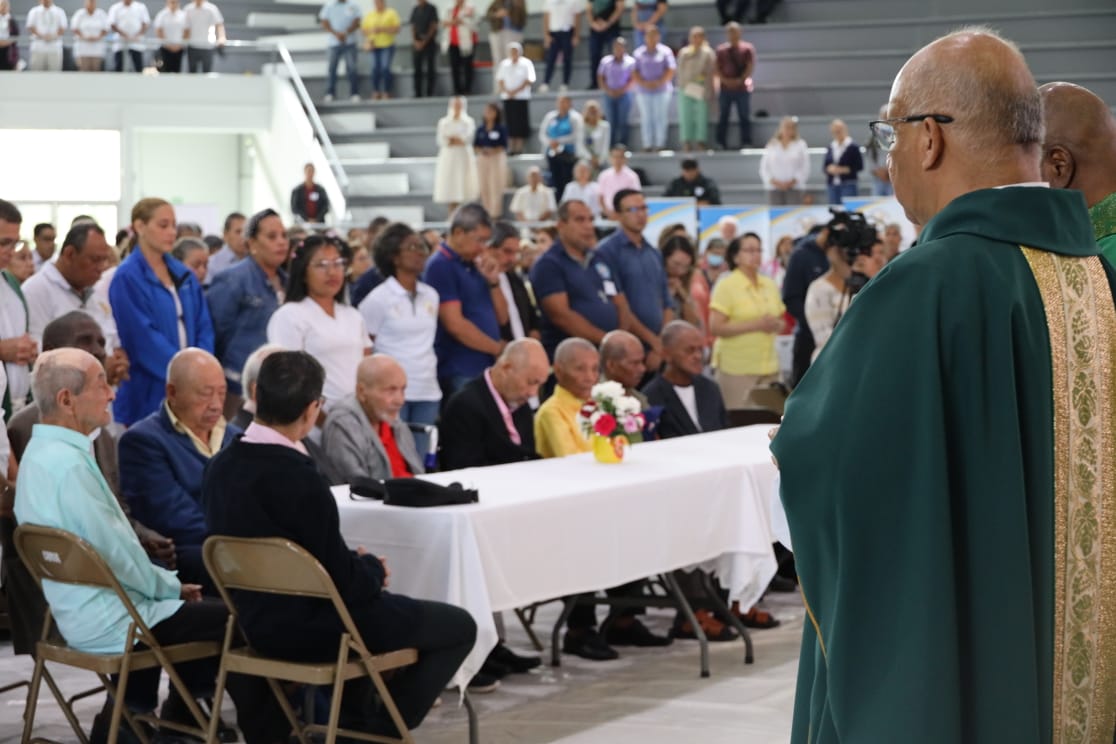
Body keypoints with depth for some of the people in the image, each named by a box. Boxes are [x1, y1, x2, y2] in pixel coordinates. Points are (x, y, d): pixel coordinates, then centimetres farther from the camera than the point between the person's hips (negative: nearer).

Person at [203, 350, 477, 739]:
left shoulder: (221, 467, -3)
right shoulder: (300, 480, -27)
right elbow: (344, 581, -21)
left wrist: (358, 562, 8)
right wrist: (373, 567, 1)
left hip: (258, 623, 9)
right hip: (309, 630, -8)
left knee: (378, 603, 36)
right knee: (458, 626, 6)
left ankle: (353, 721, 39)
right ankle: (379, 732, 13)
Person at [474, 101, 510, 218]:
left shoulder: (501, 128, -2)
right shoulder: (480, 129, 9)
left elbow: (504, 146, -6)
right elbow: (475, 146, 8)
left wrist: (493, 151, -20)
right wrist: (480, 151, -12)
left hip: (497, 159, -4)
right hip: (482, 159, 4)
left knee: (496, 188, -6)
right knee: (484, 188, 4)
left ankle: (495, 214, -4)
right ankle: (486, 214, 10)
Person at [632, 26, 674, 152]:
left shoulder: (665, 51, 4)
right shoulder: (639, 53, 8)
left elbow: (671, 71, -2)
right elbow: (634, 72, 5)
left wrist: (659, 82, -13)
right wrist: (643, 83, -11)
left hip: (661, 89, -1)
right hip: (643, 90, 1)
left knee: (660, 118, -2)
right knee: (646, 118, 1)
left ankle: (660, 144, 2)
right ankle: (647, 145, 4)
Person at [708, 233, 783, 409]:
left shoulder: (770, 285, 13)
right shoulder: (726, 286, -5)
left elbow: (781, 320, 22)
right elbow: (716, 327, -13)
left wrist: (776, 325, -3)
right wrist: (755, 325, -17)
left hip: (767, 366, 5)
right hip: (736, 368, -5)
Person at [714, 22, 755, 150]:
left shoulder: (747, 48, 4)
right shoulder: (721, 49, 10)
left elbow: (750, 67, -3)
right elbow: (717, 68, 6)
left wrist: (740, 80, -14)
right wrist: (724, 80, -12)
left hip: (742, 88, -2)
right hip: (725, 88, 2)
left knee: (744, 117, 0)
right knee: (723, 116, 2)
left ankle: (746, 143, 3)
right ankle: (721, 143, 6)